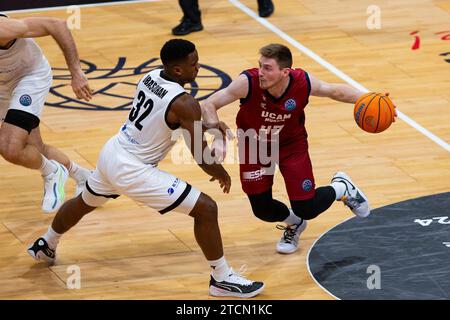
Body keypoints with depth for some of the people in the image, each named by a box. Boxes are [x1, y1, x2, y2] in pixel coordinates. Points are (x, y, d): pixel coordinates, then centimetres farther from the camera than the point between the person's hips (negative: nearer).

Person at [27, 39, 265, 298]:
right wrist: (222, 174, 3)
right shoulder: (185, 104, -24)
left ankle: (46, 246, 60)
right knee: (206, 209, -5)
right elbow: (203, 159, -19)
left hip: (111, 153, 8)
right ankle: (222, 279, 2)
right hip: (132, 171, -8)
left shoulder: (151, 77, -1)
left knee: (84, 203, 37)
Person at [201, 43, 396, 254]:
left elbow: (334, 91, -7)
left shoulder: (303, 83, -28)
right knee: (262, 210, 0)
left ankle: (342, 188, 28)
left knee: (306, 209, -6)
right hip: (254, 145, 0)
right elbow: (208, 106, -30)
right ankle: (294, 223, 36)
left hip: (291, 144, 0)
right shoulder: (248, 82, -35)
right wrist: (218, 137, -46)